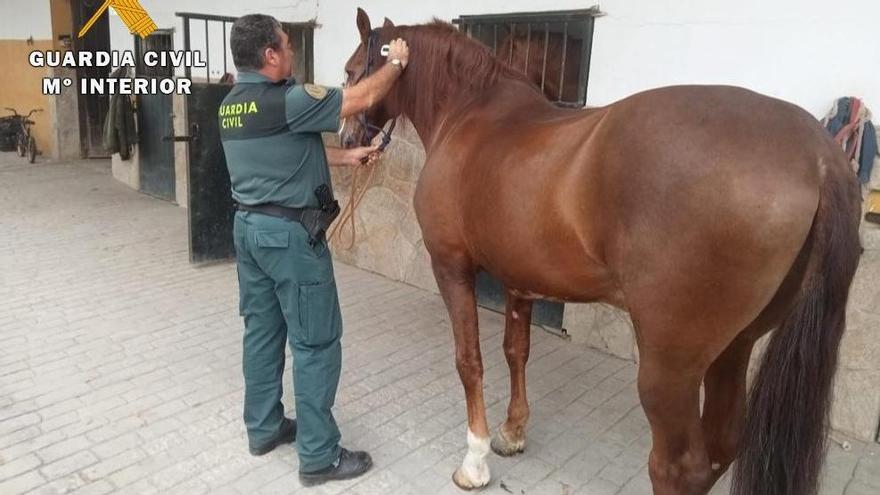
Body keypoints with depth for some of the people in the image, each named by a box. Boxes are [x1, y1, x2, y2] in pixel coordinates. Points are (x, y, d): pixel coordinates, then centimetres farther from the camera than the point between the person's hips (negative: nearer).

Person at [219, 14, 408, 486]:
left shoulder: (231, 105, 8)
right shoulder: (286, 101, -19)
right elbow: (361, 98, -12)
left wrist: (348, 156, 19)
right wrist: (396, 62, 5)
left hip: (248, 226, 9)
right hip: (291, 233, -9)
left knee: (261, 330, 18)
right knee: (316, 342, 0)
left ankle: (263, 428, 32)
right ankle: (319, 456, 10)